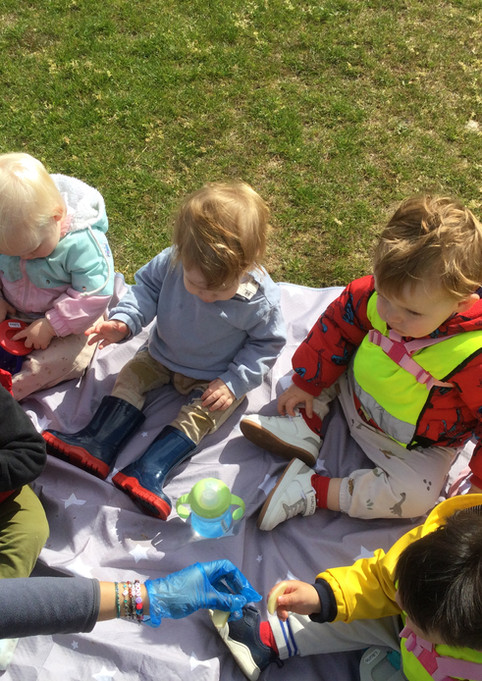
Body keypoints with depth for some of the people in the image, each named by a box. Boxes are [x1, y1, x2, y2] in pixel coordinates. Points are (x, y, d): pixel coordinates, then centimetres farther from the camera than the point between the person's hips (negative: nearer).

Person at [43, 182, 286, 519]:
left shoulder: (260, 298, -30)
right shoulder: (172, 261, -25)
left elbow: (267, 343, -14)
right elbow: (148, 285, -7)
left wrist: (234, 382, -22)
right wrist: (124, 321, -24)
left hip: (214, 378, -4)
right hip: (163, 355, 5)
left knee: (201, 414, -22)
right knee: (130, 377, -2)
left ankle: (149, 471, -30)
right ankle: (97, 445, -8)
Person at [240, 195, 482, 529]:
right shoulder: (373, 296, -23)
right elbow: (335, 328, -6)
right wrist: (306, 384, 1)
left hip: (415, 448, -3)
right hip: (353, 396, 4)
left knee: (416, 496, -27)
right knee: (320, 355, -3)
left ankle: (311, 490, -19)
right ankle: (305, 428, -6)